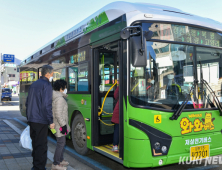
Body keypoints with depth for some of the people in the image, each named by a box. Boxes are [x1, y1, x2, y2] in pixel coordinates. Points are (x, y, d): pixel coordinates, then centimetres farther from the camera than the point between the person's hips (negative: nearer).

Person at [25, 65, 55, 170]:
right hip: (41, 121, -8)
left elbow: (27, 103, 18)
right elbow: (46, 105, -20)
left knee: (35, 143, 18)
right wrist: (51, 121, -15)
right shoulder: (46, 85, -12)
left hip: (32, 121, 8)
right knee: (41, 146, 0)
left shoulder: (34, 84, 14)